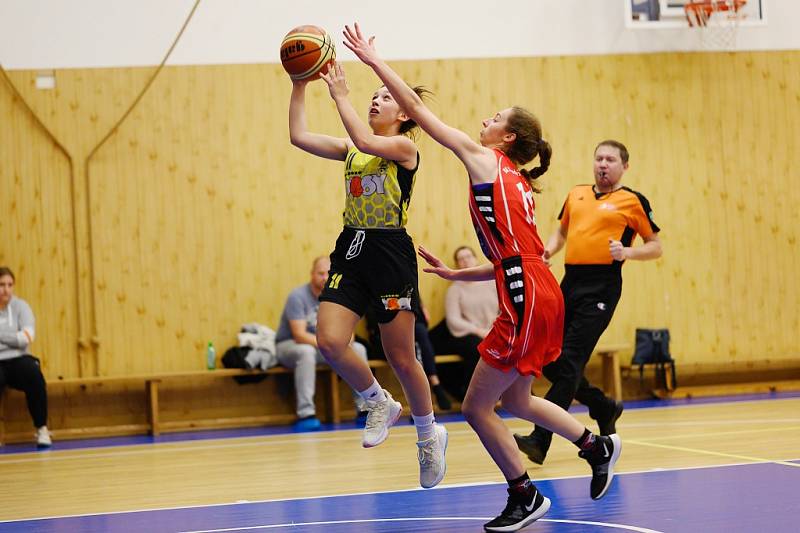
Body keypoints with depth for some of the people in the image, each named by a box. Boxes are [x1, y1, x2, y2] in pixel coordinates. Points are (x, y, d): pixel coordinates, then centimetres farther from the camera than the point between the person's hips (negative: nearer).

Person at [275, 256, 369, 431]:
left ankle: (364, 409, -5)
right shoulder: (298, 297, -20)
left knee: (358, 349, -10)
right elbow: (300, 335, -28)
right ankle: (305, 415, -41)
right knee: (306, 351, -40)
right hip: (288, 346, -6)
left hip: (320, 346, 6)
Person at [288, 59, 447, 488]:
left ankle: (429, 435, 23)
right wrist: (299, 86, -3)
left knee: (401, 358, 1)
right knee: (329, 343, -11)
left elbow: (365, 142, -24)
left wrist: (340, 95, -18)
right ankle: (380, 405, 14)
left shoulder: (404, 147, -5)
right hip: (351, 250, 6)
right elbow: (299, 136, 4)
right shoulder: (350, 148, 14)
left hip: (391, 255, -6)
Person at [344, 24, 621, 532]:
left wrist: (375, 60, 3)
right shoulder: (516, 184, 21)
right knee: (513, 399, 25)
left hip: (526, 299, -9)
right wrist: (454, 274, 22)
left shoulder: (484, 158, -2)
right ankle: (598, 446, 31)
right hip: (539, 293, 9)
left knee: (476, 407, 1)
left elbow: (418, 110, -3)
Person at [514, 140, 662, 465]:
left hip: (601, 287, -6)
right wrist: (549, 250, 8)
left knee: (570, 361, -13)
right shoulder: (576, 194, 17)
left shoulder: (633, 201, 3)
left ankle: (540, 441, -14)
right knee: (550, 360, 6)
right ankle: (604, 408, 29)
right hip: (570, 282, 7)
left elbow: (655, 246, 6)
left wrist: (627, 251, -13)